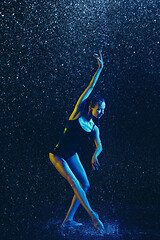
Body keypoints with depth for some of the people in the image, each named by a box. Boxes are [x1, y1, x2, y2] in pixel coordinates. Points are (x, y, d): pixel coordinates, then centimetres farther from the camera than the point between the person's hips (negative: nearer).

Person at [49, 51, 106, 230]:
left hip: (72, 156, 6)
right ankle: (92, 214, -16)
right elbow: (89, 88, -14)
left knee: (85, 185, -1)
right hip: (57, 155, -6)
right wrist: (99, 68, -16)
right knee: (74, 183, -16)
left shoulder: (94, 129, 1)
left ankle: (68, 219, 4)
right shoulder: (77, 114, -12)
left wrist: (95, 155, -34)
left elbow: (99, 145, -11)